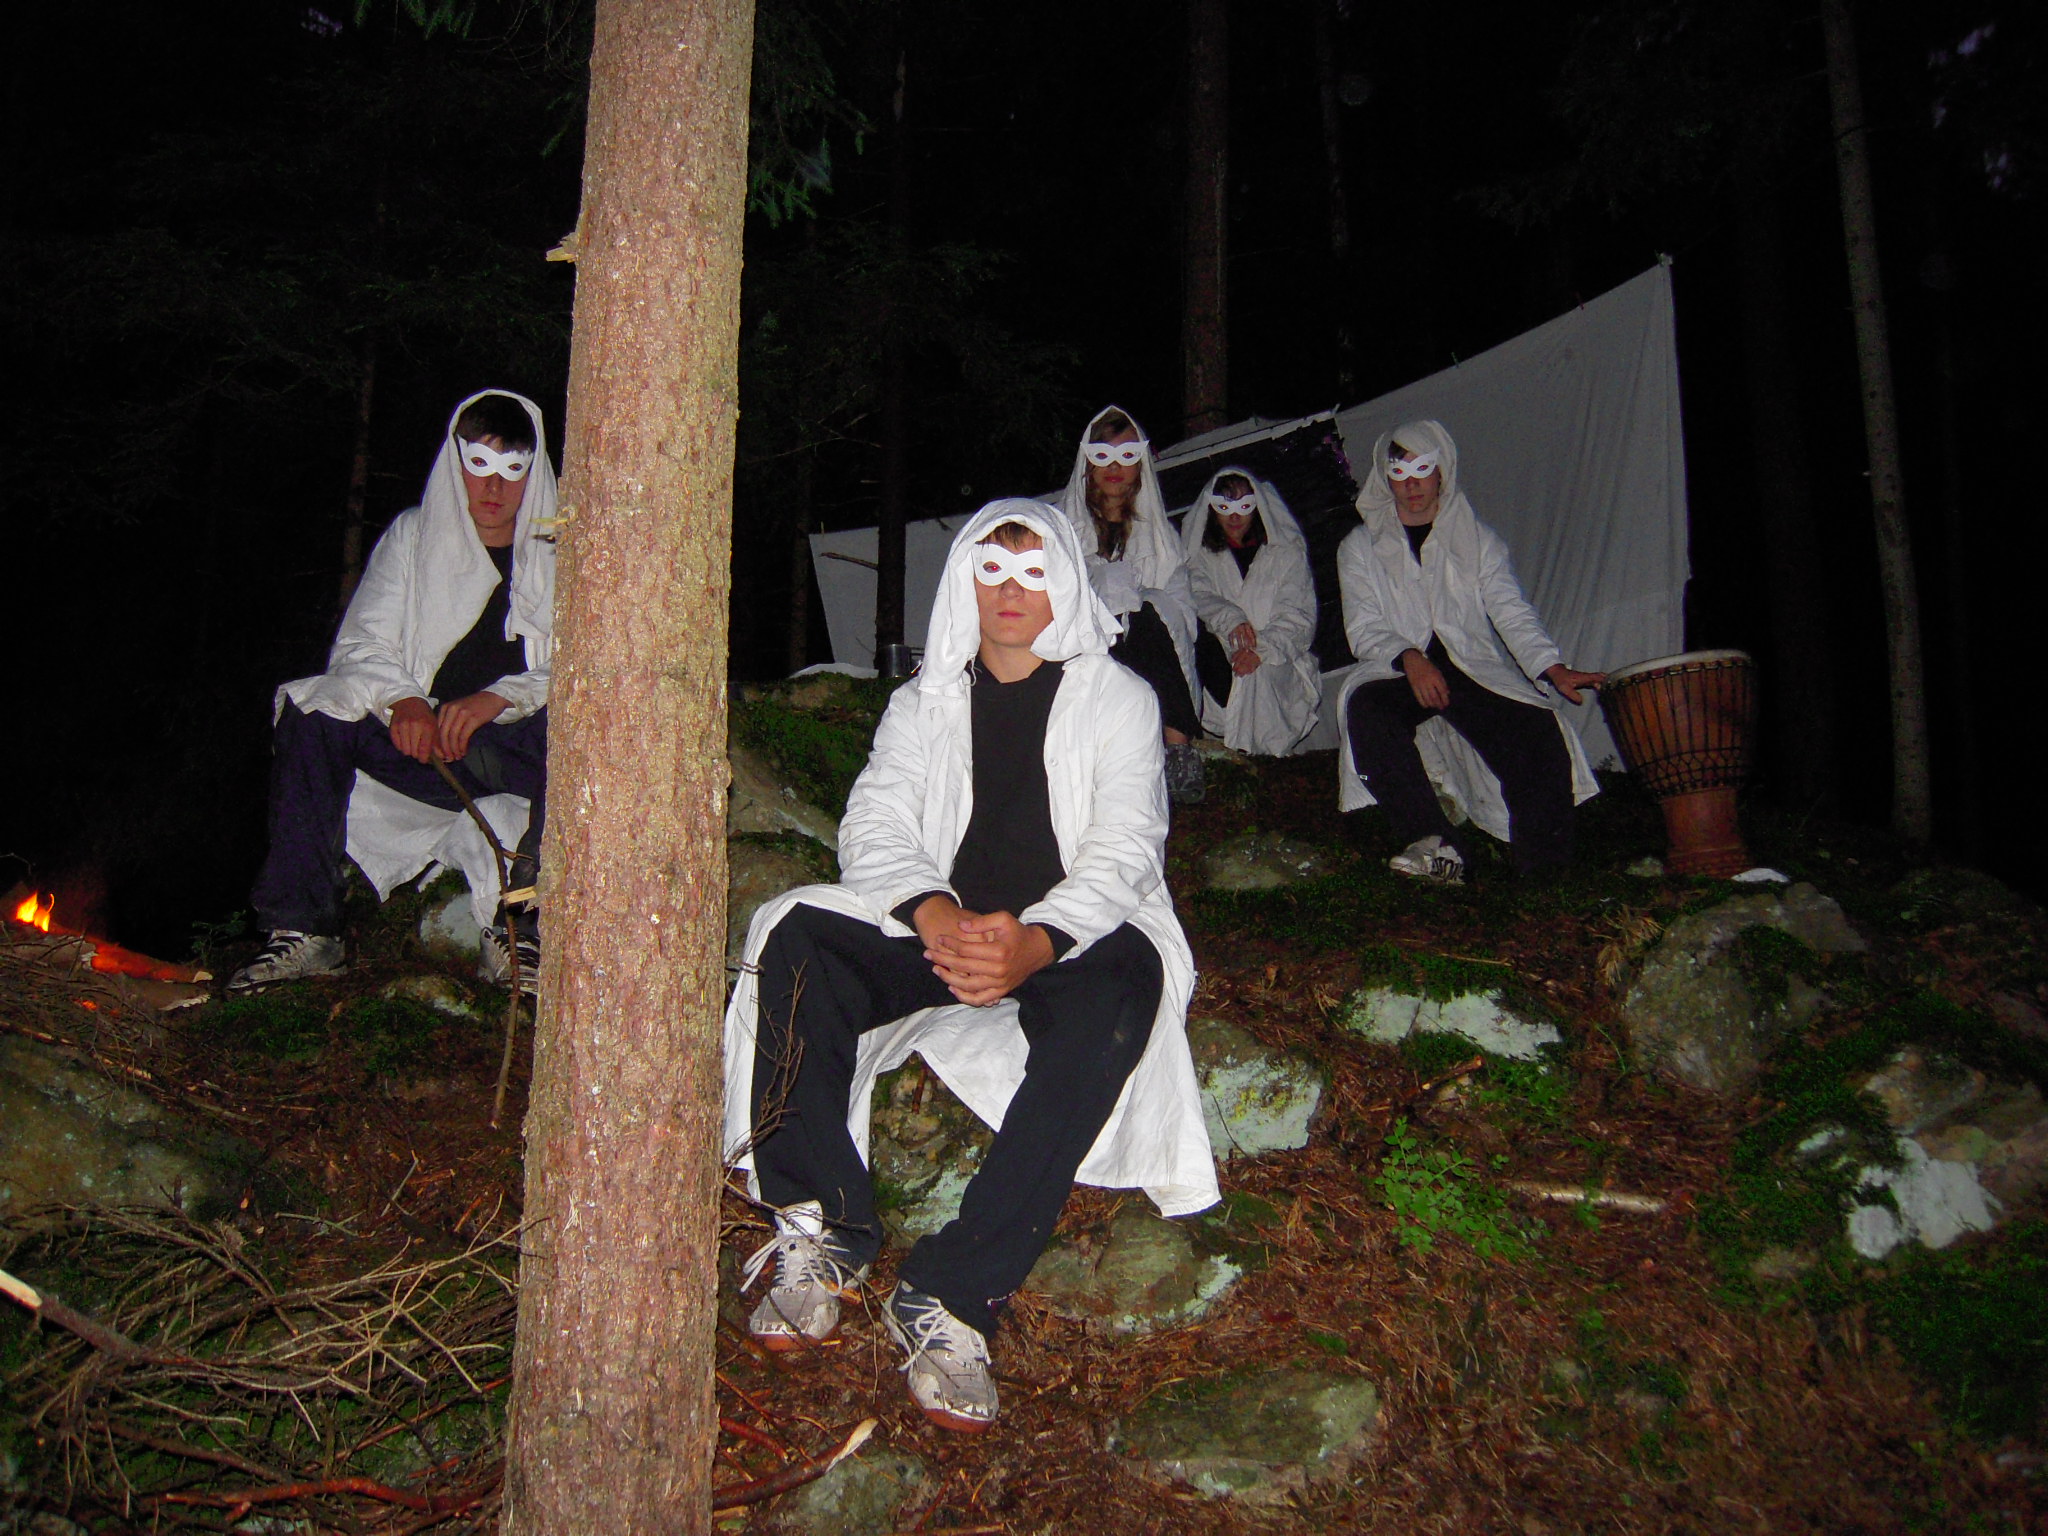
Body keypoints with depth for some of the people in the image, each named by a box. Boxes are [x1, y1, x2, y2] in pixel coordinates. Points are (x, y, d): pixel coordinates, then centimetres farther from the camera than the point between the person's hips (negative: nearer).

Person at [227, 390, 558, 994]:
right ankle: (303, 928, -18)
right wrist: (401, 700, -19)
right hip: (424, 740, 3)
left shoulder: (561, 552, 6)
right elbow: (361, 645, 5)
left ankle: (519, 931, -30)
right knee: (309, 713, -20)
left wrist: (500, 698, -24)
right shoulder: (412, 536, 13)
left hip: (518, 748, -2)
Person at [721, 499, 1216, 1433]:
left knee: (1118, 992, -38)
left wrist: (1035, 942, -28)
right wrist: (933, 913, -22)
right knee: (797, 943, -26)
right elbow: (875, 824, 2)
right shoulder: (926, 700, 17)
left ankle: (950, 1295, -38)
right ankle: (821, 1235, -23)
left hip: (1069, 938, -2)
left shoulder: (1117, 699, 9)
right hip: (938, 929, 3)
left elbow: (1123, 849, -6)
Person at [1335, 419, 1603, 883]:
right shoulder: (1360, 548, 13)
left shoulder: (1478, 540, 16)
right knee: (1364, 706, -36)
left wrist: (1554, 669, -15)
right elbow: (1364, 629, 1)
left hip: (1475, 668, 1)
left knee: (1540, 728, -28)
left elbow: (1511, 612, 3)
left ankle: (1543, 872, -27)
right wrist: (1410, 658, -21)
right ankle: (1431, 841, -42)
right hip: (1398, 671, -1)